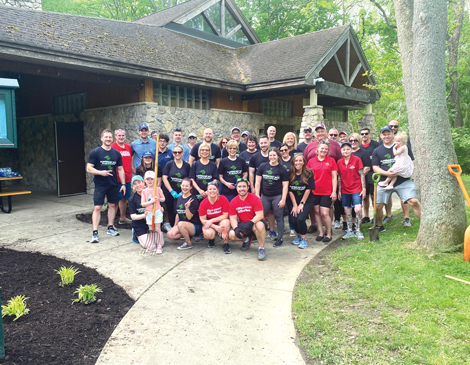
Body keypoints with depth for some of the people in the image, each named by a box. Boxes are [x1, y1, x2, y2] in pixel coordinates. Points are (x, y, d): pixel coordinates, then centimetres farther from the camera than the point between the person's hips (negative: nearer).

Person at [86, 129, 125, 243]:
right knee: (97, 208, -7)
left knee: (113, 205, 12)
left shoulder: (116, 153, 8)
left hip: (113, 185, 5)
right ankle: (95, 233, -5)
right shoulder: (95, 152, -4)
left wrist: (123, 183, 6)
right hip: (100, 185, -4)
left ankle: (110, 228, 27)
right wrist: (101, 172, -24)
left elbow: (120, 169, 13)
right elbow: (89, 169, -8)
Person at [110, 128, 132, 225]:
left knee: (124, 198, 15)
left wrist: (131, 168, 11)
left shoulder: (128, 147, 10)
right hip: (116, 178, -6)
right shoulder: (112, 147, -9)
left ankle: (123, 218, 27)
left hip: (127, 178, 6)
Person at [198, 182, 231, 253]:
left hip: (221, 223, 0)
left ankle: (226, 244, -18)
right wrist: (215, 227, -23)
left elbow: (225, 215, -13)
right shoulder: (203, 203, -10)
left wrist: (211, 220, -21)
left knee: (225, 222, -35)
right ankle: (212, 239, 8)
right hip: (210, 225, 0)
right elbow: (203, 220, -10)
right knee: (208, 234, -33)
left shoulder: (223, 199, -13)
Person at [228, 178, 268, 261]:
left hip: (255, 223, -4)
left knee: (259, 225, -40)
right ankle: (246, 239, 13)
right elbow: (233, 218, -2)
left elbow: (260, 215, -19)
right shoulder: (233, 202, 1)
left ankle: (261, 249, -19)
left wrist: (250, 223, -35)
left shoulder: (255, 199, -11)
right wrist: (236, 228, -22)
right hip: (242, 225, 4)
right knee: (231, 235, -22)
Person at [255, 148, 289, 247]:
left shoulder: (282, 169, -1)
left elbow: (285, 185, -3)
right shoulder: (263, 167, 5)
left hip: (277, 197, -3)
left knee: (279, 217, 3)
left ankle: (280, 238, 12)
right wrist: (257, 195, -1)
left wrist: (283, 199, -9)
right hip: (264, 196, 3)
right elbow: (258, 182, 6)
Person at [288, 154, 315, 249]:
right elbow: (290, 190, -1)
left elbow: (308, 189, -10)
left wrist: (301, 204, -11)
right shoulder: (290, 174, -3)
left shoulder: (308, 173, -9)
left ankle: (304, 238, 2)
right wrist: (295, 205, -6)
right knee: (293, 219, -10)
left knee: (300, 219, -21)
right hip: (293, 201, 3)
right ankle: (298, 235, 20)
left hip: (307, 201, -3)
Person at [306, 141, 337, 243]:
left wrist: (334, 191, -3)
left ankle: (328, 234, 10)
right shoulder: (311, 161, 5)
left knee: (325, 213, -6)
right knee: (317, 212, 7)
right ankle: (320, 233, 19)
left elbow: (334, 177, 2)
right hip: (314, 191, 2)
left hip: (327, 192, -2)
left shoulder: (331, 160, 1)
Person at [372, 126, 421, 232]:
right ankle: (380, 226, 20)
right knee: (377, 205, -2)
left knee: (414, 201, -15)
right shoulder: (377, 151, 10)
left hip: (403, 180, -1)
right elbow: (375, 167, 5)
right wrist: (386, 173, -14)